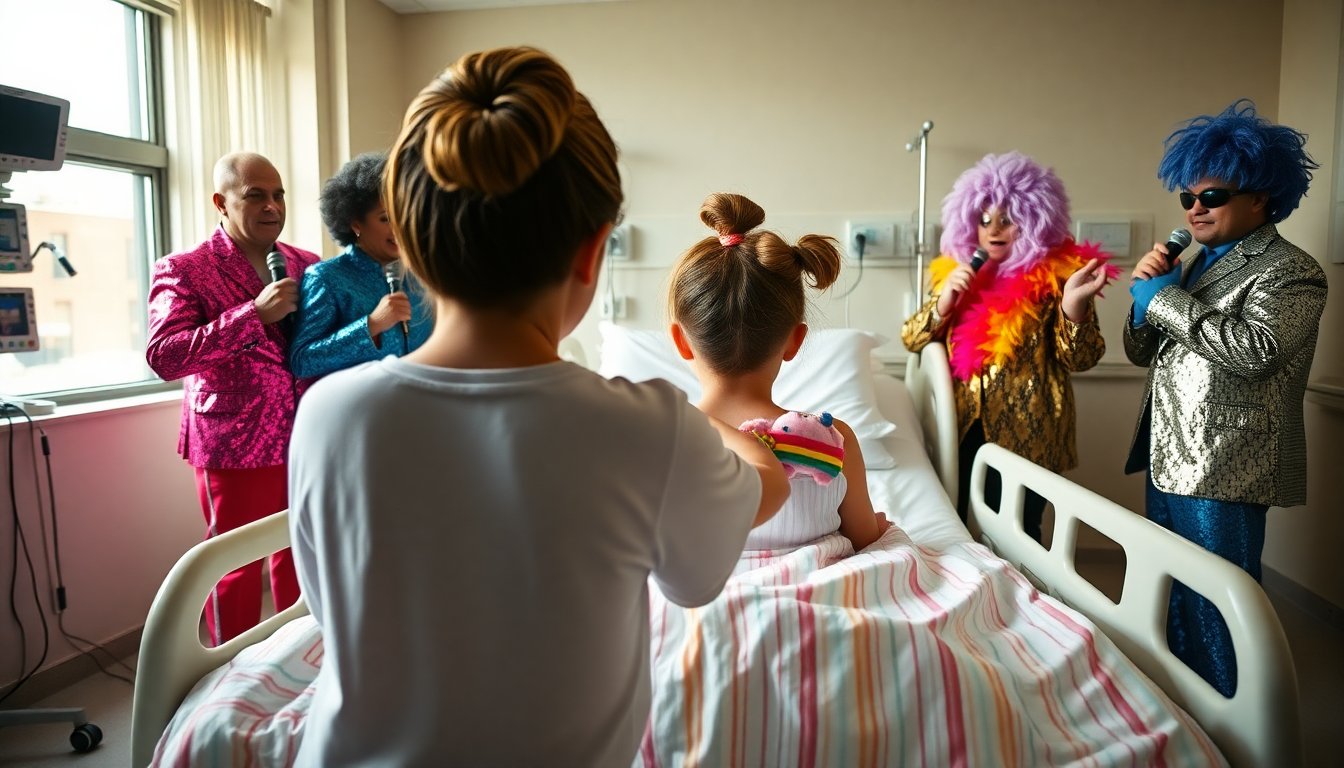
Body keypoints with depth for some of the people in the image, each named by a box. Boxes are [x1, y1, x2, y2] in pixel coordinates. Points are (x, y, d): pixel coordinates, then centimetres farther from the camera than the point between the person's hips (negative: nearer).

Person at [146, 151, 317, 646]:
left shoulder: (306, 265, 8)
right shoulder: (182, 269, -5)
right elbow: (163, 356, -19)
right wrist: (253, 314, -24)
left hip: (306, 439, 4)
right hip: (235, 445, -4)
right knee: (237, 566, 8)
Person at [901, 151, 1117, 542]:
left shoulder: (1056, 276, -5)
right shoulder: (957, 271, 7)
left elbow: (1080, 358, -9)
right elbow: (911, 338, 7)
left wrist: (1073, 305, -27)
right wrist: (944, 300, -10)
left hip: (1022, 434, -4)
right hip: (958, 428, 4)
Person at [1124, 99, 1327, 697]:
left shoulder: (1292, 272, -8)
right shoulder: (1199, 264, 16)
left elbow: (1255, 347, -26)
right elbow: (1142, 352, 15)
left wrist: (1164, 298, -17)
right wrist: (1145, 293, -3)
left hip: (1224, 471, -8)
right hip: (1169, 460, 8)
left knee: (1213, 605, 0)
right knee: (1170, 596, 18)